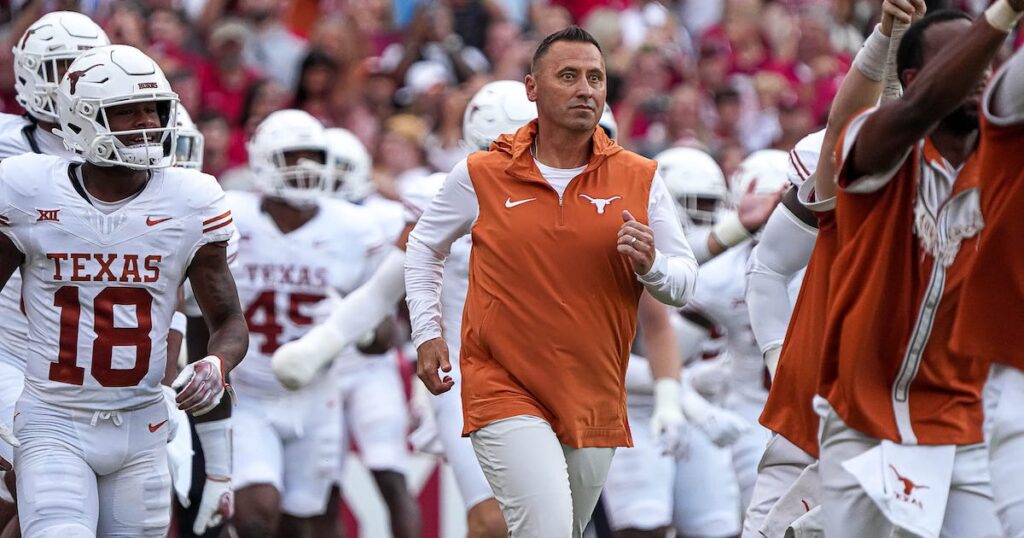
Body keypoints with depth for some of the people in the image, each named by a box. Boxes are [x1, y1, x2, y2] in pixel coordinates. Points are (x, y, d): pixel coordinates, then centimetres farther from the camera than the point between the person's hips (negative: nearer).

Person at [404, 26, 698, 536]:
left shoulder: (640, 179, 1)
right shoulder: (481, 175, -1)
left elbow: (684, 283, 4)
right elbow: (424, 246, 15)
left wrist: (651, 265, -18)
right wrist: (427, 334, 6)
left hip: (594, 397, 3)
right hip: (504, 386, -3)